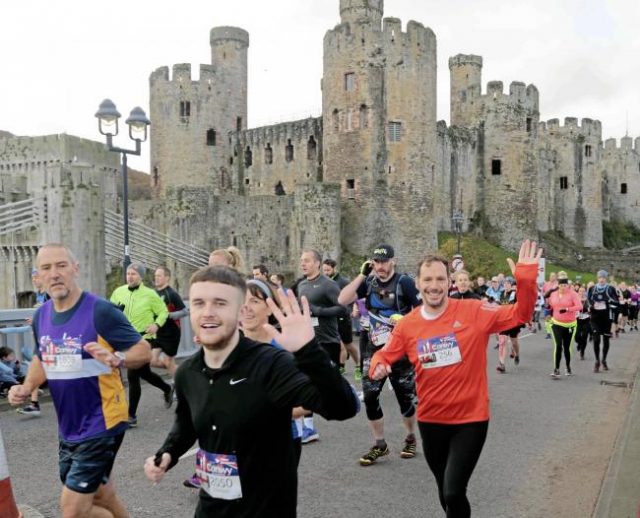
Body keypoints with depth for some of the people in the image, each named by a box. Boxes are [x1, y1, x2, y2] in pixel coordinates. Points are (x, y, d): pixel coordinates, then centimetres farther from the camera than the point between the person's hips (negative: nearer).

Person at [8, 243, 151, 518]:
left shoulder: (100, 311, -18)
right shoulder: (41, 315, 3)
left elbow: (144, 350, -15)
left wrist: (116, 358, -35)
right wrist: (26, 387, 0)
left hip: (101, 424, -7)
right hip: (69, 429, 7)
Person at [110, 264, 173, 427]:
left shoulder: (150, 294, -9)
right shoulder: (118, 292, 2)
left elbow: (163, 311, 0)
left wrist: (157, 324, -17)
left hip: (144, 339, -5)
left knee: (133, 375, -9)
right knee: (144, 373, 19)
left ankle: (131, 416, 3)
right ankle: (167, 389, 47)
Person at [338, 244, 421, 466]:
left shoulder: (404, 282, -8)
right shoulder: (368, 282, 3)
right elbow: (342, 300, -8)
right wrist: (362, 274, -11)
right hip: (374, 348, 3)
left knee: (405, 395, 7)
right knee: (369, 396, -2)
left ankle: (410, 438, 31)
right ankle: (379, 444, 13)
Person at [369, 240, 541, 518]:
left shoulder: (473, 312, -13)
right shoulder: (407, 324, -5)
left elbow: (519, 314, -12)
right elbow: (385, 354, 8)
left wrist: (526, 279, -28)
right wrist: (378, 365, -16)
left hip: (470, 419, -3)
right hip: (430, 420, 4)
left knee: (454, 493, -11)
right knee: (445, 491, 22)